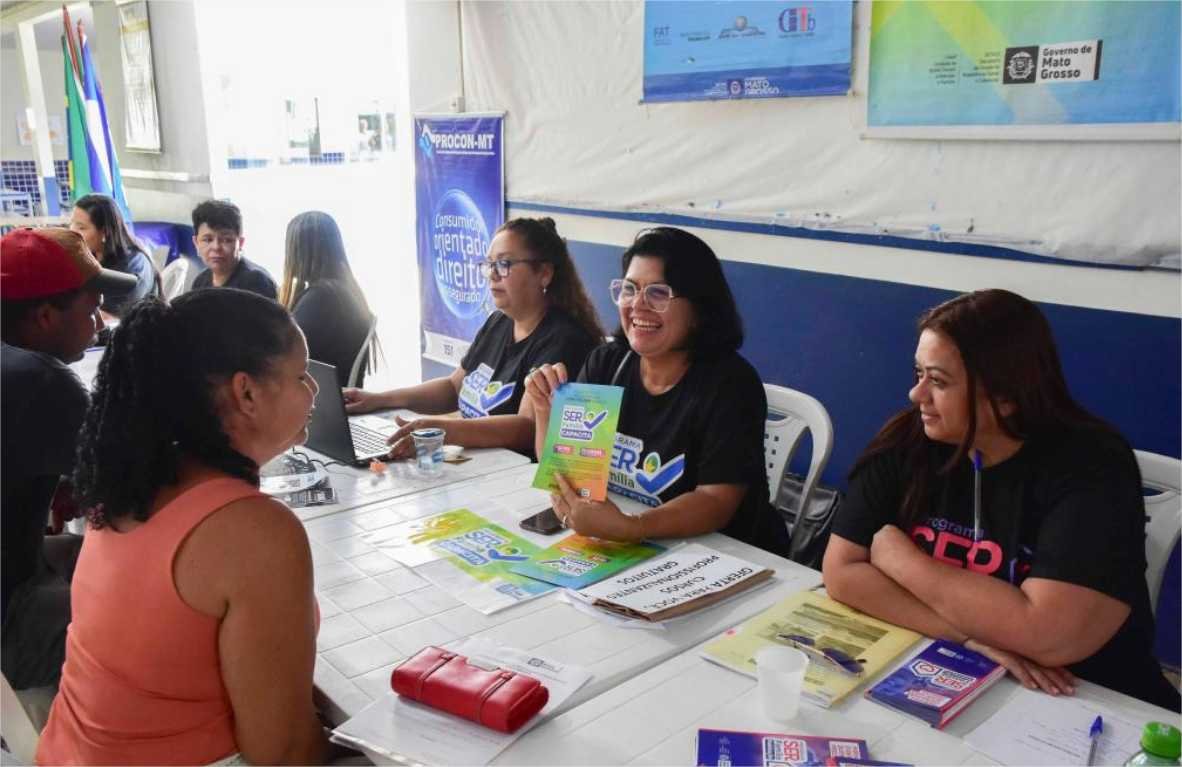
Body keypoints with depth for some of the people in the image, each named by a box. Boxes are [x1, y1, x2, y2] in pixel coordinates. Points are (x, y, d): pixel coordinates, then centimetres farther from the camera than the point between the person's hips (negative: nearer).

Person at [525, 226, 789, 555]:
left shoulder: (729, 383, -13)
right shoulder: (604, 363, 1)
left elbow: (717, 502, -20)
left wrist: (626, 527, -34)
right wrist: (546, 410, -14)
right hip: (613, 547, 5)